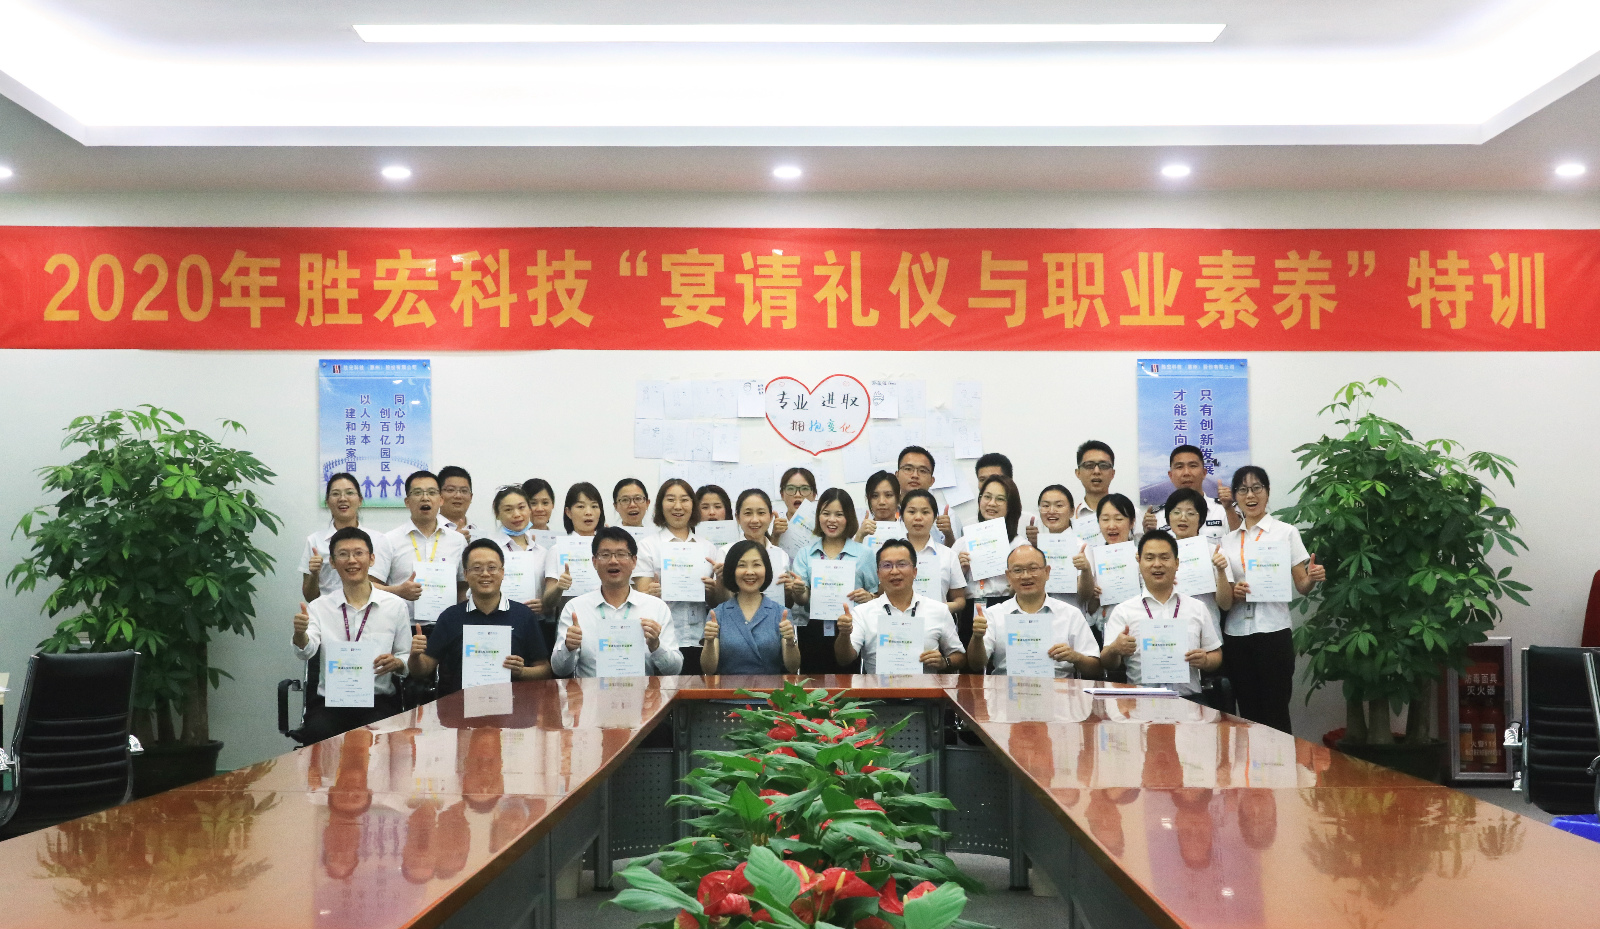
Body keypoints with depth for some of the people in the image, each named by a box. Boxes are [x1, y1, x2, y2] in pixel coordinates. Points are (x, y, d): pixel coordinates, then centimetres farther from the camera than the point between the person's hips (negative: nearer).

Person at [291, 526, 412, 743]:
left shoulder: (395, 605, 7)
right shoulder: (320, 606, 9)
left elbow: (408, 660, 10)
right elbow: (305, 652, -8)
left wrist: (396, 663, -13)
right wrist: (300, 633, -30)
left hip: (379, 700, -1)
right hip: (330, 701, 1)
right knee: (317, 731, -32)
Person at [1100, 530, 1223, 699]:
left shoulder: (1197, 609, 17)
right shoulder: (1123, 611, 10)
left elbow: (1216, 655, 22)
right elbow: (1107, 664, 4)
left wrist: (1205, 661, -1)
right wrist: (1115, 650, -19)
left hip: (1189, 697, 2)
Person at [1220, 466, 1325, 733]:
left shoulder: (1286, 532, 3)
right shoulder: (1228, 540, 12)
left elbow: (1302, 586, 1)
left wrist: (1313, 578, -21)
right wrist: (1233, 593, -7)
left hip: (1273, 631, -3)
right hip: (1236, 633, 4)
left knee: (1275, 714, -5)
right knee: (1248, 714, 7)